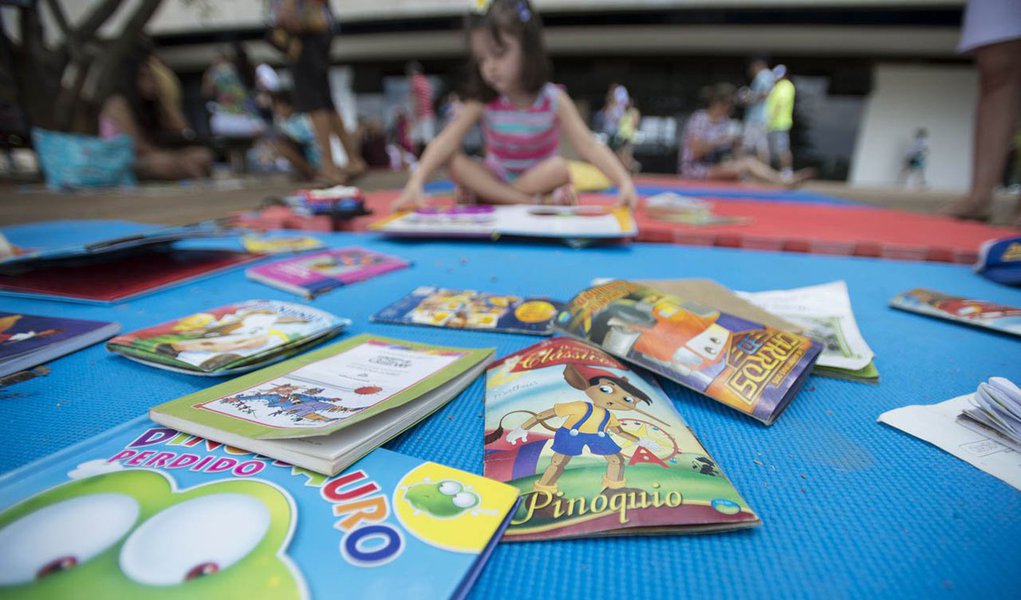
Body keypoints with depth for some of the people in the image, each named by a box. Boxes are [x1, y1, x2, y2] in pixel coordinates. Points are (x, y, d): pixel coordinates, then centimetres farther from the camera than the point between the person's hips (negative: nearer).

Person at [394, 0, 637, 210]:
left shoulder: (554, 99, -14)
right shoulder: (482, 101, -11)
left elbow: (589, 146, -22)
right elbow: (446, 141, -22)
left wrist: (625, 183, -38)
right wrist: (416, 182, -38)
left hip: (540, 177, -1)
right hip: (496, 178, 2)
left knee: (559, 168, -32)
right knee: (453, 161, -24)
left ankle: (482, 195, -21)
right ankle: (535, 202, -30)